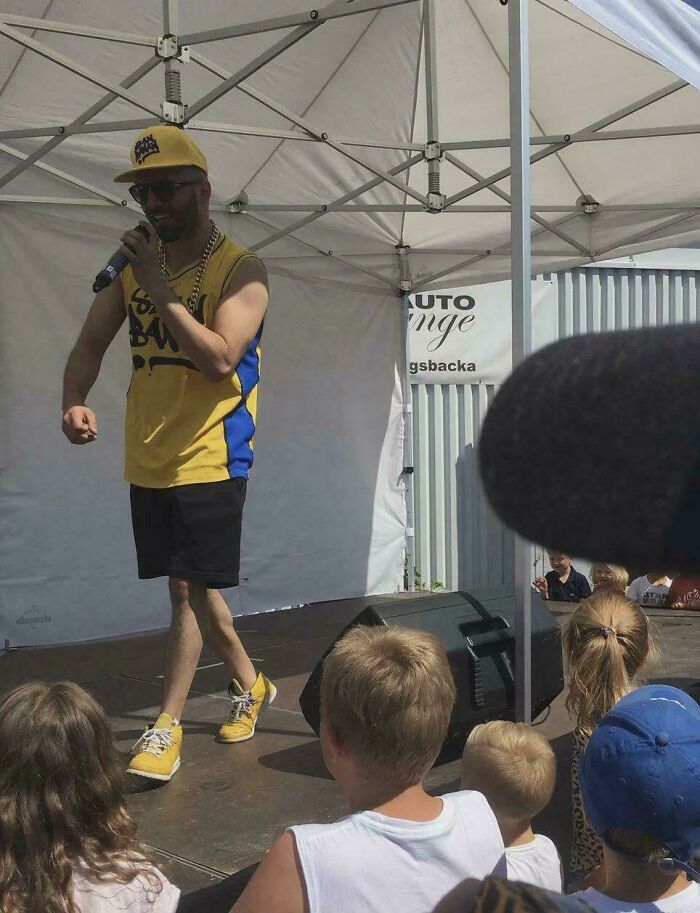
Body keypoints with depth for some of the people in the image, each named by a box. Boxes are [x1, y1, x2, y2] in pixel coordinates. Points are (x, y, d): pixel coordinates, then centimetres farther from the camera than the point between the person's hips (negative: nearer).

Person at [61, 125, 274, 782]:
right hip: (147, 458, 7)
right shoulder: (133, 263, 10)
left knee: (189, 589, -4)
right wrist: (74, 401, -11)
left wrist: (161, 291, -20)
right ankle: (249, 685, 35)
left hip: (210, 457, -6)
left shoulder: (239, 271, -8)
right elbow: (90, 344, 8)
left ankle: (166, 726, 10)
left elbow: (221, 360, -22)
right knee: (191, 586, 15)